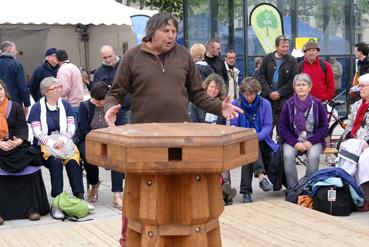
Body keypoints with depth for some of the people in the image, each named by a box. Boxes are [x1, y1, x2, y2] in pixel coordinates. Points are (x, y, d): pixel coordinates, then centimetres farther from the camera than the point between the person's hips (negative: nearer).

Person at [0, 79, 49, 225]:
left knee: (31, 167, -23)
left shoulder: (16, 108, 9)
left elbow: (22, 128, 1)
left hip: (17, 146, 1)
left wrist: (19, 141, -20)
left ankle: (32, 207, -13)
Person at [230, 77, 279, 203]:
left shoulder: (265, 104, 4)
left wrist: (257, 136, -22)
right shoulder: (236, 104, 3)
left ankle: (246, 191, -33)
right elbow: (234, 126, -1)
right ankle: (261, 175, -50)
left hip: (261, 141, 1)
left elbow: (268, 125, -3)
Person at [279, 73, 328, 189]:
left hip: (313, 140, 0)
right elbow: (282, 127, 2)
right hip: (292, 139, 1)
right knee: (288, 156, -30)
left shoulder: (317, 104, 1)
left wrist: (311, 141, -10)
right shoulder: (289, 104, 2)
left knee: (313, 157, -31)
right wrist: (294, 143, -12)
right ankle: (292, 188, -19)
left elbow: (324, 127, 3)